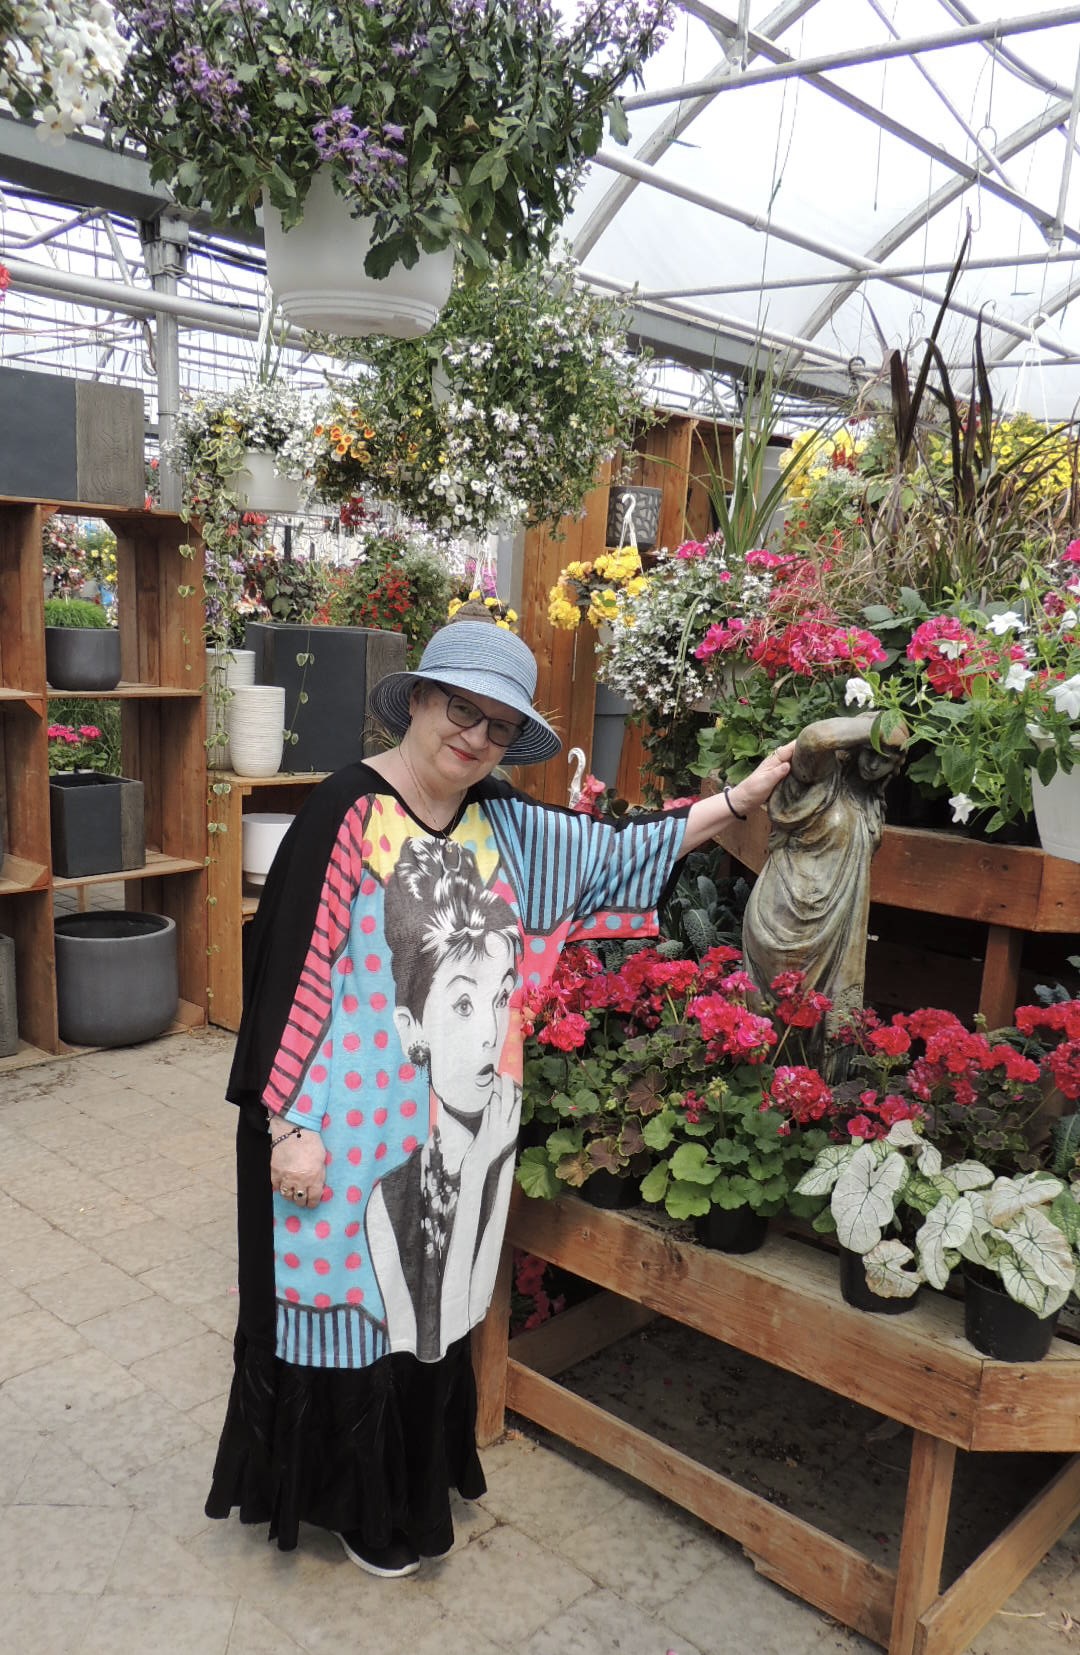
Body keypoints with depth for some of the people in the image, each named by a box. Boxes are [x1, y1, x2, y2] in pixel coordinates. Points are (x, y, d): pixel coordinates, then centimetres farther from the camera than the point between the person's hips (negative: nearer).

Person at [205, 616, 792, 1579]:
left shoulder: (505, 826, 2)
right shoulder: (349, 812, -15)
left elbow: (618, 852, 11)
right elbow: (293, 973, -15)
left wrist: (740, 799, 9)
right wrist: (289, 1125, -16)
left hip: (464, 1126, 6)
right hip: (359, 1124, -6)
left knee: (429, 1300, 20)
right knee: (350, 1300, 11)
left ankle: (414, 1480, 42)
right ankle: (354, 1500, 34)